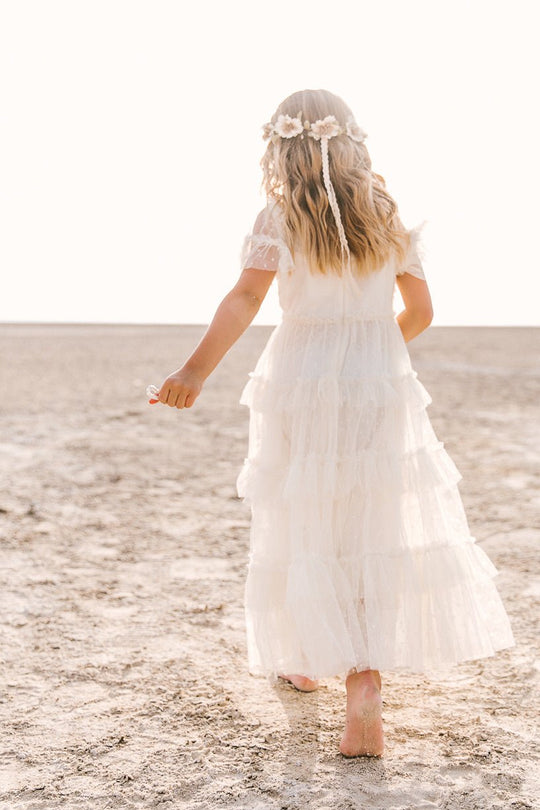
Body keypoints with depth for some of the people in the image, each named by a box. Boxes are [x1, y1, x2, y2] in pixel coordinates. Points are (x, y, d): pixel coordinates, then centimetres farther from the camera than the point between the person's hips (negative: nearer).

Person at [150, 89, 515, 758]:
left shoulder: (279, 218, -3)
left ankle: (303, 662, 27)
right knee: (376, 533, 3)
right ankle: (363, 686, -7)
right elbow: (420, 311, 10)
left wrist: (197, 369, -23)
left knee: (305, 533, 12)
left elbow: (245, 297, -17)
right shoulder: (388, 218, 6)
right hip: (381, 389, 2)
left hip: (303, 384, -2)